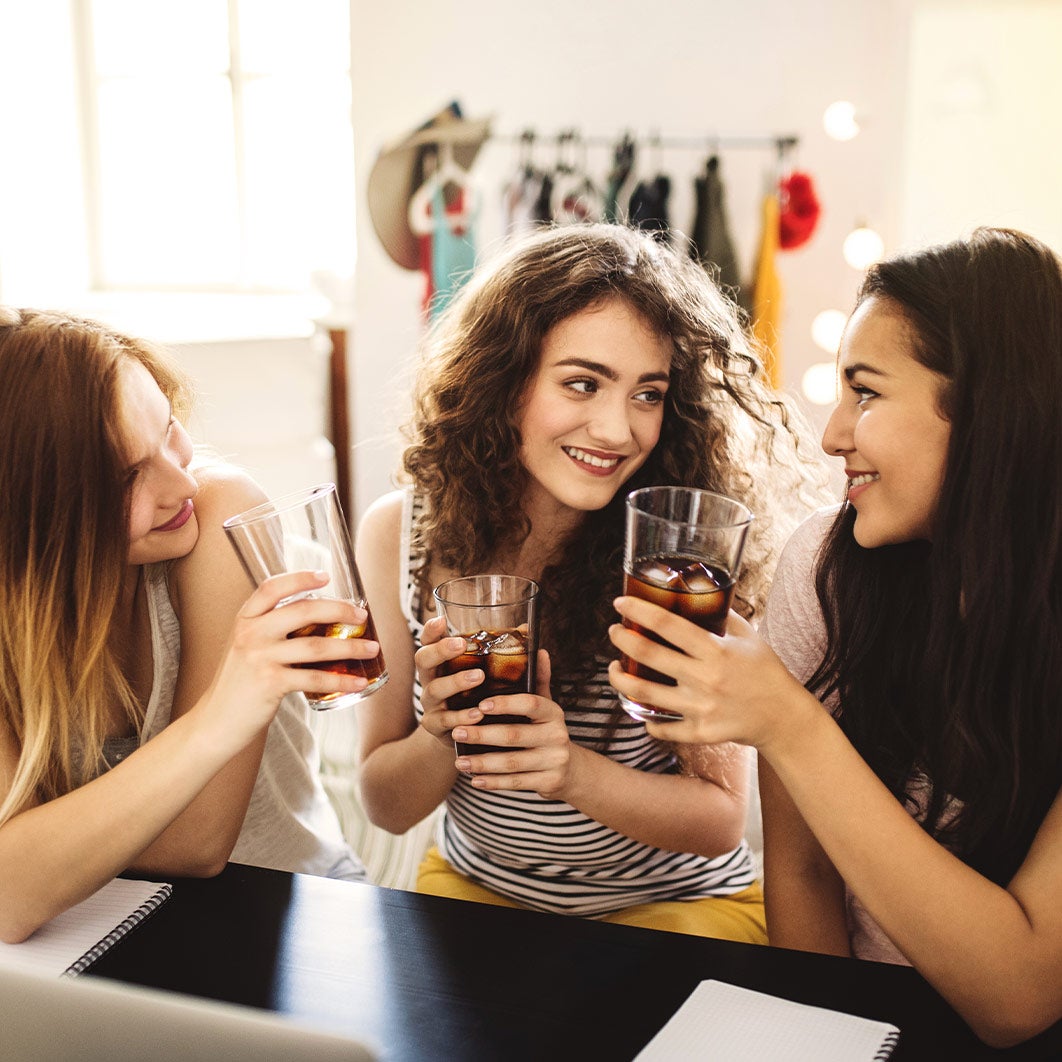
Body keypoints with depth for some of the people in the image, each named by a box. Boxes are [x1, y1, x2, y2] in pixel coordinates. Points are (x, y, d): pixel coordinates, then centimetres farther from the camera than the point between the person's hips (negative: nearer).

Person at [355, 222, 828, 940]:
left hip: (678, 906, -2)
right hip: (473, 887, 2)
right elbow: (388, 807, -5)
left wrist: (575, 771, -30)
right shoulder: (399, 535, -11)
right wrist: (443, 735, -26)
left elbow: (721, 820, -12)